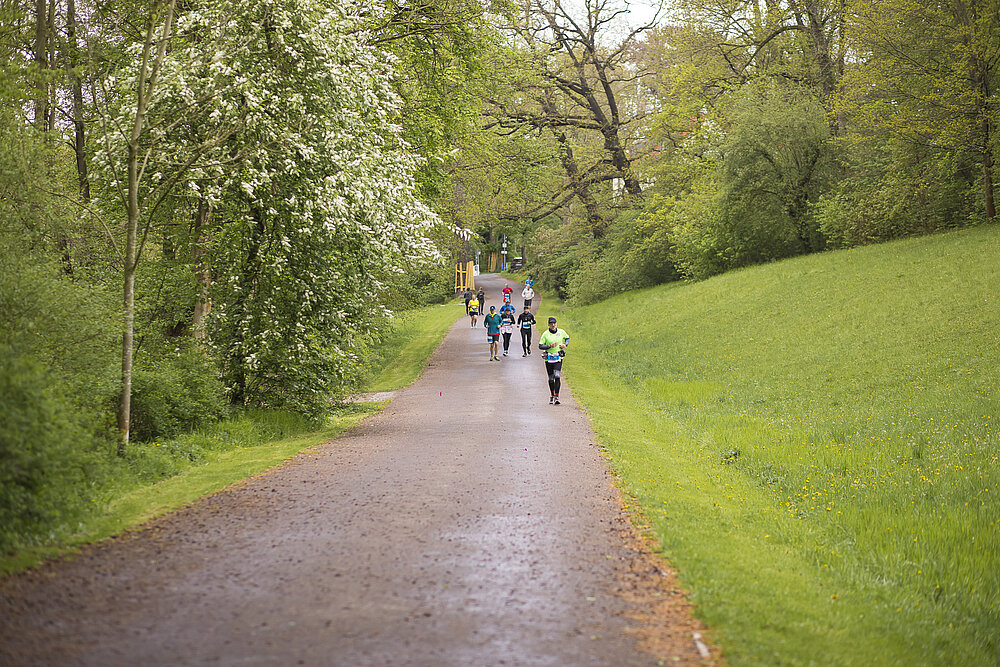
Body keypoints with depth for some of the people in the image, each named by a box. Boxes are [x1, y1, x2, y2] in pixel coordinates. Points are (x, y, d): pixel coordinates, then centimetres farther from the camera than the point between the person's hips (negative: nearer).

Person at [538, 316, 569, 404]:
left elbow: (567, 338, 23)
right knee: (551, 378, 7)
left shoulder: (561, 332, 3)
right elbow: (540, 346, -6)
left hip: (558, 358, 0)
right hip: (549, 358, 0)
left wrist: (565, 345, 3)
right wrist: (550, 346, -19)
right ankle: (552, 396, 26)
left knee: (557, 376, -16)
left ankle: (556, 397, -18)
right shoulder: (545, 334, -5)